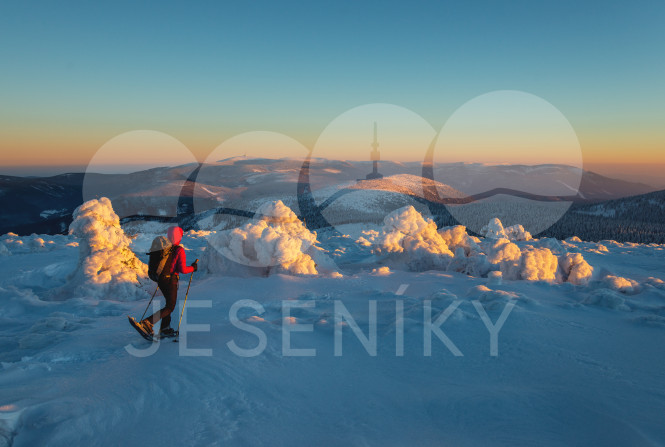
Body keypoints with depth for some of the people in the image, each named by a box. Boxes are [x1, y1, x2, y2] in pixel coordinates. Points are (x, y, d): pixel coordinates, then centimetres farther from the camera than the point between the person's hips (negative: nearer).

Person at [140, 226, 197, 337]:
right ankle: (148, 322, -14)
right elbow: (182, 269, -14)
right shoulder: (179, 250, -12)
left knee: (169, 303, 22)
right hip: (171, 281, -7)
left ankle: (165, 329, 22)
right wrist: (193, 268, 4)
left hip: (160, 279, 7)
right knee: (170, 307, 3)